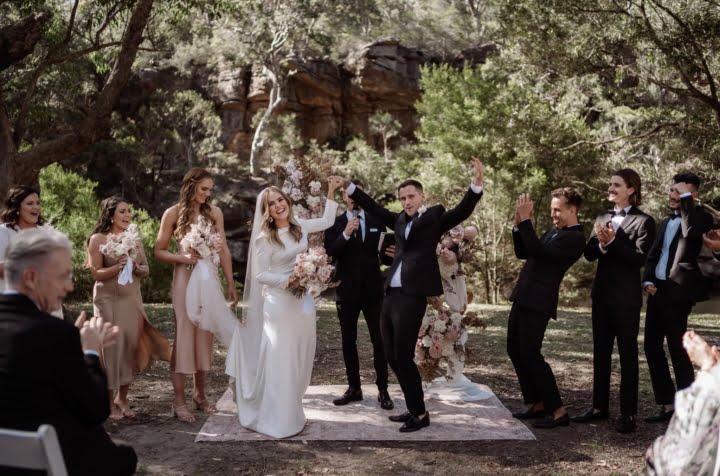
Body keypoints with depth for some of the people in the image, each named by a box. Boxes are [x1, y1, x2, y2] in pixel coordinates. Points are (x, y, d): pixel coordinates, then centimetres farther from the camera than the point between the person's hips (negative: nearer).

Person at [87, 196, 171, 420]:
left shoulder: (135, 239, 10)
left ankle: (123, 398, 19)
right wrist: (118, 267, -24)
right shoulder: (98, 239, -5)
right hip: (109, 300, -5)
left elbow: (146, 269, 11)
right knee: (112, 347, -4)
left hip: (132, 299, 5)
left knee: (131, 346, 4)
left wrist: (136, 268, -10)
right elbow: (96, 273, -9)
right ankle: (110, 402, 8)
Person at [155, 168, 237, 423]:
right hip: (185, 279, -3)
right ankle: (179, 401, 4)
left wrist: (231, 284, 4)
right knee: (184, 335, -2)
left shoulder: (214, 212, 5)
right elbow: (159, 251, 1)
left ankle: (200, 394, 22)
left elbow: (223, 250, 5)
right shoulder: (173, 213, -2)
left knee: (205, 335, 9)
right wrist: (183, 258, -16)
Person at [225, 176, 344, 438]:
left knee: (300, 358, 13)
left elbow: (327, 221, 18)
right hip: (278, 303, -6)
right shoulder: (264, 238, -10)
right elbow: (260, 274, -9)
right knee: (279, 360, -1)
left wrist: (331, 192, 11)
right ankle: (277, 421, 8)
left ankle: (293, 413, 27)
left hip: (303, 301, 6)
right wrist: (287, 281, -21)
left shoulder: (300, 226, 4)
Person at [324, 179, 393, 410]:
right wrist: (346, 233, -25)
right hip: (347, 290, 0)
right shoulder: (336, 223, 0)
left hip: (373, 289, 0)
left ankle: (383, 389, 8)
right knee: (348, 341, 7)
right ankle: (354, 388, 18)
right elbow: (330, 252, -13)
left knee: (379, 339, 0)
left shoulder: (377, 221, 5)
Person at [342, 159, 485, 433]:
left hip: (412, 296, -7)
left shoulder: (435, 216, 2)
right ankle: (413, 409, 25)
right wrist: (348, 187, 22)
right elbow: (374, 209, 25)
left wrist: (476, 185, -27)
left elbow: (463, 211, -11)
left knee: (403, 357, -5)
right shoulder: (400, 220, 19)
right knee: (392, 356, 11)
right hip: (391, 295, 7)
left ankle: (420, 414, 10)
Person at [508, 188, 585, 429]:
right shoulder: (555, 231, 17)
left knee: (530, 354, -10)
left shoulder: (574, 237, -12)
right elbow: (523, 253, 16)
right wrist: (519, 225, 3)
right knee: (515, 351, 13)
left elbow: (538, 251, -22)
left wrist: (526, 220, -19)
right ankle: (537, 404, 23)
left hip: (538, 301, -10)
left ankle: (558, 411, -2)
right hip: (524, 298, 10)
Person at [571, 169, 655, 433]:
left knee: (627, 353, 1)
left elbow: (639, 258, -17)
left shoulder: (643, 221, -7)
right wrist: (601, 243, -16)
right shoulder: (603, 217, 11)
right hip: (601, 293, 6)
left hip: (626, 296, -6)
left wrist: (612, 242, -23)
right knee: (600, 351, 12)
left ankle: (628, 413, 8)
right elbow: (589, 253, 4)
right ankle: (599, 407, 22)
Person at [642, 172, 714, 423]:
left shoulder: (700, 216, -4)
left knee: (677, 349, -5)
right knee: (651, 346, 8)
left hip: (677, 292, -8)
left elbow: (690, 233, -27)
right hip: (658, 291, 8)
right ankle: (667, 404, 17)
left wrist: (686, 197, -18)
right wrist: (647, 280, 2)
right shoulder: (667, 221, 21)